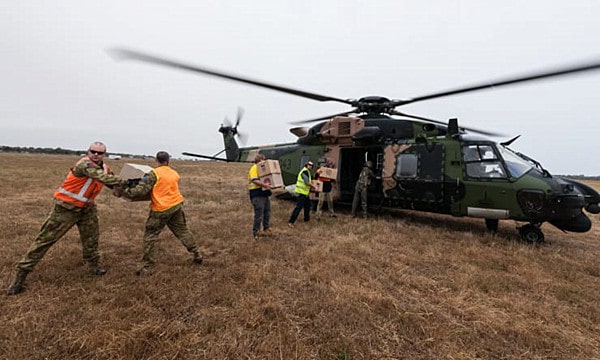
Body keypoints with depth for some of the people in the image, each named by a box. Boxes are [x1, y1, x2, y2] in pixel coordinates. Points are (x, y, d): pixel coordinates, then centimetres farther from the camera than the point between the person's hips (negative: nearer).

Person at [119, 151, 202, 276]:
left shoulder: (153, 174, -10)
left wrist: (123, 192, -6)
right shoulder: (175, 174, 8)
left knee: (149, 237, 9)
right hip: (177, 206, 5)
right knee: (183, 232, 18)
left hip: (161, 210, -5)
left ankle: (147, 267, 11)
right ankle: (197, 255, 26)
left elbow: (140, 190, -16)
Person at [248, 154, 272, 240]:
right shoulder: (254, 168, -10)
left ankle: (266, 228, 33)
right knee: (259, 214, -7)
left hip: (265, 193, 9)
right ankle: (255, 233, 5)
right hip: (257, 194, -9)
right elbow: (254, 180, -24)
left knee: (267, 213, 17)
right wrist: (264, 184, -34)